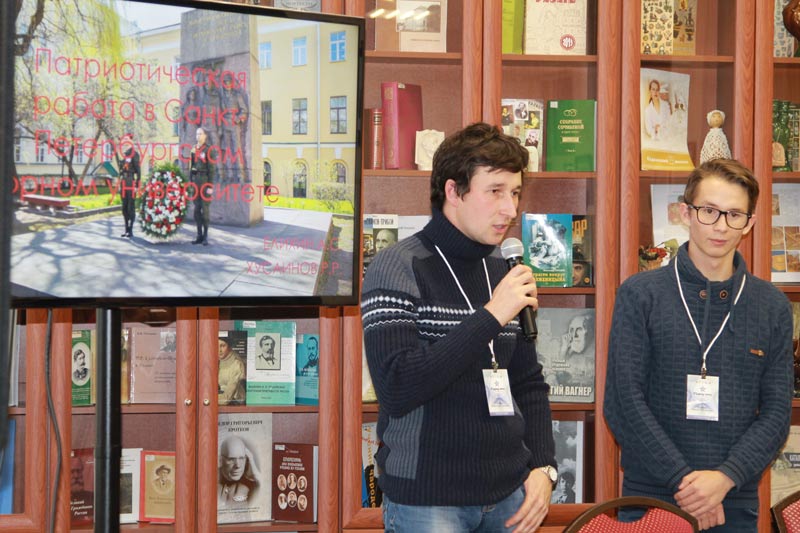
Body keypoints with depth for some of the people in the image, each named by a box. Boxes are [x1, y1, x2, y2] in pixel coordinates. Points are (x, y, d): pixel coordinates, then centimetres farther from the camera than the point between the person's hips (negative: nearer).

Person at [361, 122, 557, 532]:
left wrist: (543, 466, 3)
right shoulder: (398, 267, -11)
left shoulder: (504, 271, 9)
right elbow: (397, 388, -22)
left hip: (509, 496, 6)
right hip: (426, 498, -6)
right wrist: (490, 316, -23)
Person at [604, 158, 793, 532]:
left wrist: (725, 477, -13)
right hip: (650, 500, -1)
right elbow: (623, 402, -7)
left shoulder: (772, 307, 6)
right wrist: (684, 481, -14)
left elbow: (777, 411, 2)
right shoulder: (640, 295, -1)